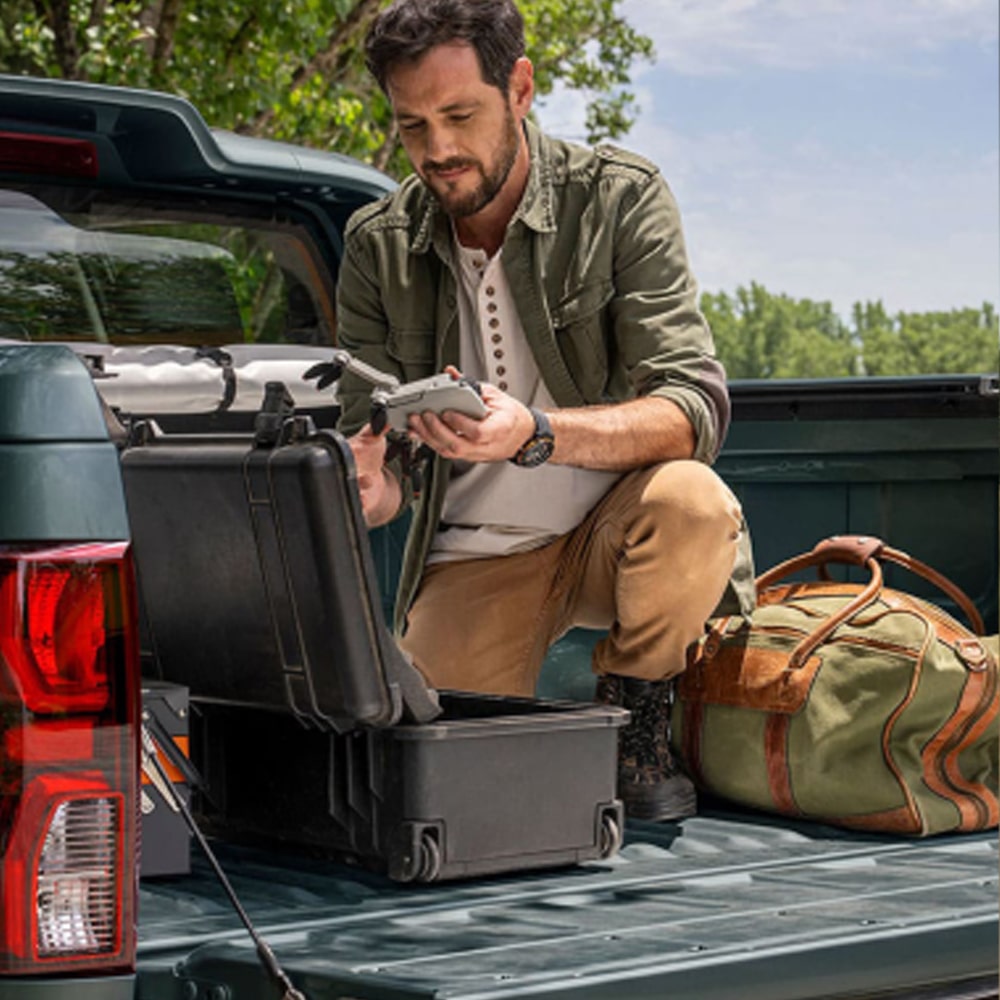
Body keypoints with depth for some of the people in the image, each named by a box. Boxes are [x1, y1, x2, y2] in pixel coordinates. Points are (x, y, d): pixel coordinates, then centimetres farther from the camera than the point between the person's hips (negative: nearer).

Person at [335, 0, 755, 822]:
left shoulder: (619, 199, -12)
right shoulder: (378, 246, -3)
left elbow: (696, 409, -21)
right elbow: (376, 459, -3)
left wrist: (536, 434, -39)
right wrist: (370, 488, -29)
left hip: (613, 532, -1)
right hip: (475, 554, 2)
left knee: (691, 503, -34)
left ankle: (634, 722, -7)